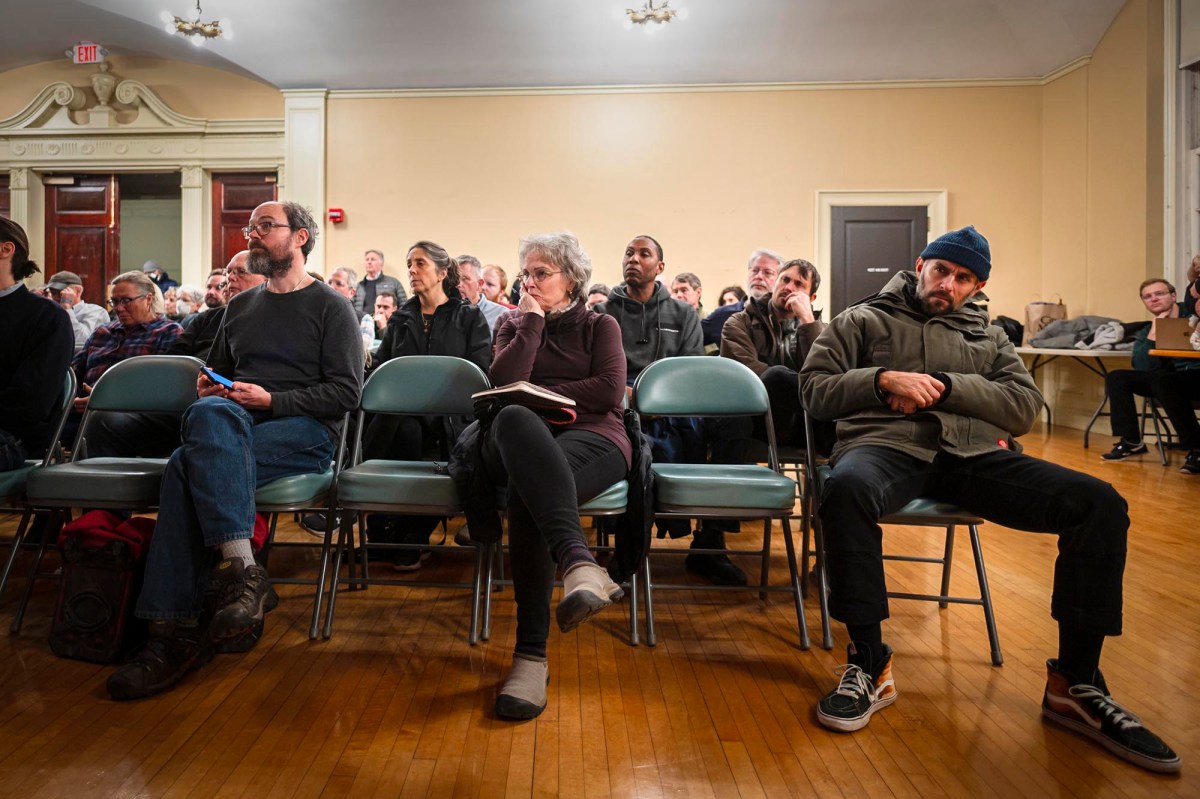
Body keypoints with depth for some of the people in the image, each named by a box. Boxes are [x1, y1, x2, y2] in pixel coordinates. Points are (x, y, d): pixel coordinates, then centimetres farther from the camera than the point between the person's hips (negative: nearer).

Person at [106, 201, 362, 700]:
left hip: (306, 434, -5)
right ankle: (240, 567, -39)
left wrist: (272, 401, -12)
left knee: (189, 464, -30)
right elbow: (215, 375, 35)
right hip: (232, 426, 5)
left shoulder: (330, 307, 6)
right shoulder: (240, 307, 26)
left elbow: (346, 392, -3)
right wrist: (207, 388, 10)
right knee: (210, 412, -32)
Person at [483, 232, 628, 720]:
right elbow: (504, 383, 3)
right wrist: (531, 321, 6)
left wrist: (541, 395, 2)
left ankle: (532, 653, -41)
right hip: (525, 442, 2)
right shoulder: (513, 325, 24)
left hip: (591, 438, -1)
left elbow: (609, 391, 1)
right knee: (512, 421, -39)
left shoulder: (600, 326, 19)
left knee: (526, 492, -37)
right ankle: (579, 563, -56)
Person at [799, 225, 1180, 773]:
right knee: (845, 490, -40)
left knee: (1100, 504, -18)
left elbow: (1025, 407, 10)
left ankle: (1074, 683, -5)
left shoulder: (988, 336, 26)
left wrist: (945, 385, -5)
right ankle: (869, 663, -24)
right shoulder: (863, 320, 17)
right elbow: (814, 389, 7)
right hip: (888, 447, -3)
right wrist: (883, 379, -9)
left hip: (976, 455, 4)